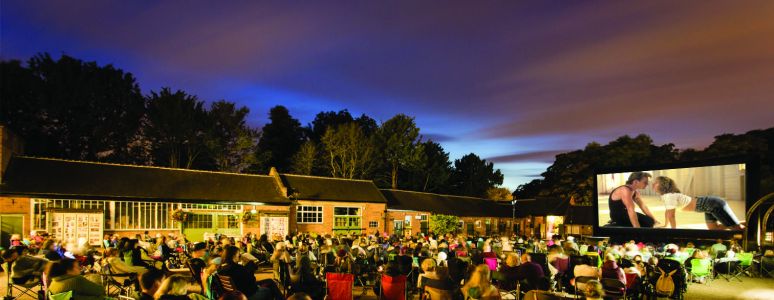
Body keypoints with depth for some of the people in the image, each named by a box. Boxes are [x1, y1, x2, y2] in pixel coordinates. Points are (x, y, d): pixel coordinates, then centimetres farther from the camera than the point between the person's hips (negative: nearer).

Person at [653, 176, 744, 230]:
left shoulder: (669, 196, -21)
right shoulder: (664, 196, 6)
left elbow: (671, 216, -19)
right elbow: (667, 212, 21)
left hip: (714, 204, -9)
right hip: (709, 206, 9)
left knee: (736, 227, -6)